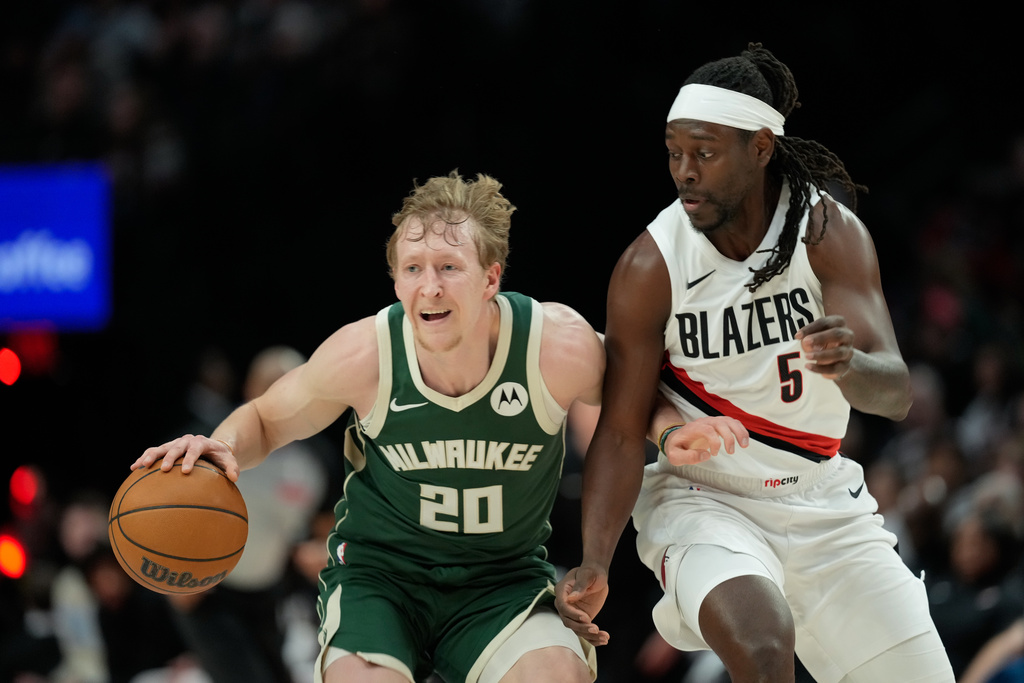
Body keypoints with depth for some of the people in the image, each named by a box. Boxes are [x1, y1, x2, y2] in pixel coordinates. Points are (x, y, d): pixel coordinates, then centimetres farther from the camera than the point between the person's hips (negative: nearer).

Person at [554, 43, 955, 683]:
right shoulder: (649, 266, -14)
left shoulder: (829, 231, -11)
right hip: (702, 501, -3)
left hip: (822, 502, 3)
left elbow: (896, 393, -19)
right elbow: (622, 432, -10)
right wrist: (594, 565, -24)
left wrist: (850, 365, -44)